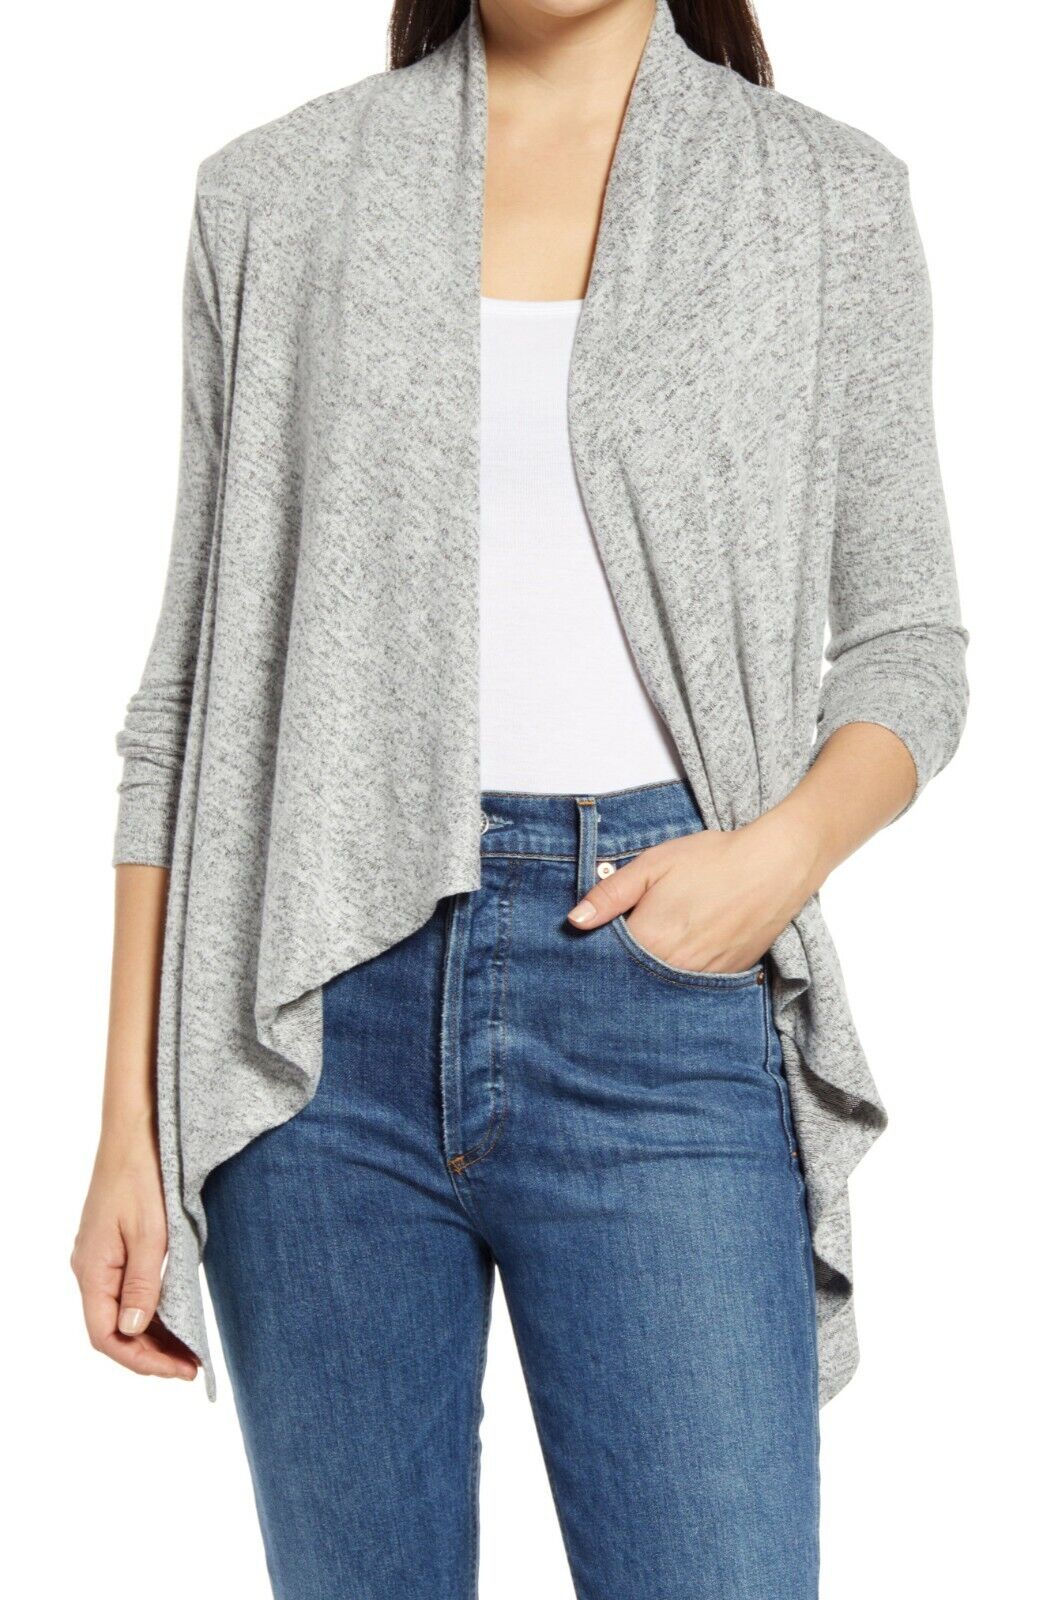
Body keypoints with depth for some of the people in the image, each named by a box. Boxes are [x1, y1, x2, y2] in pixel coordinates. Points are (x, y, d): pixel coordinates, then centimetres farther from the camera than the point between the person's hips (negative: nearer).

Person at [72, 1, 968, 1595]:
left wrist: (791, 845, -12)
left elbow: (908, 645, 10)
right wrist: (130, 1126, 4)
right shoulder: (275, 196, 9)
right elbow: (194, 676, 8)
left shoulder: (828, 196, 7)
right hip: (330, 1000, 1)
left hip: (660, 999, -1)